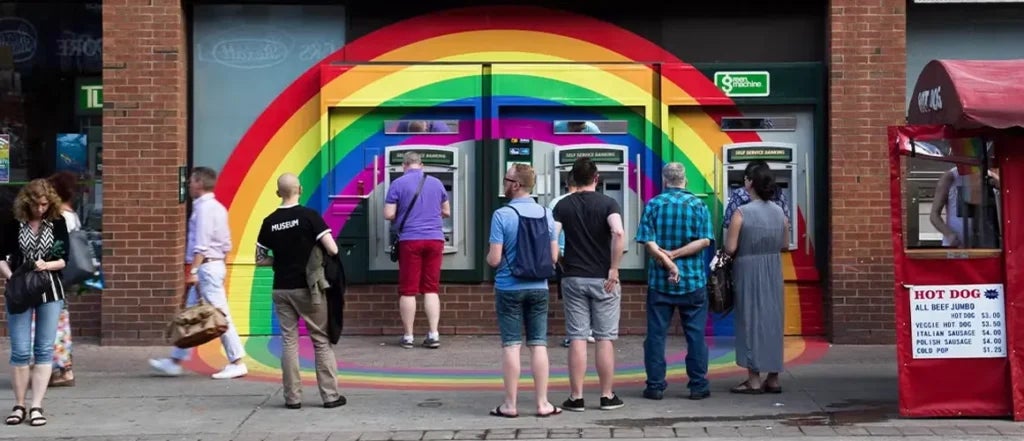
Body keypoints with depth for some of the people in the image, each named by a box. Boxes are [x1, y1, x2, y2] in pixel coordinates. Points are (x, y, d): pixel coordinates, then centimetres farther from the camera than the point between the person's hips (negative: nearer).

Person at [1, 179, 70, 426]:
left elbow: (64, 259, 2)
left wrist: (46, 265, -17)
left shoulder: (57, 223, 1)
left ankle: (36, 406, 3)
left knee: (44, 350, 0)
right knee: (20, 351, 0)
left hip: (50, 293, 1)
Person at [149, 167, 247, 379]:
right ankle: (175, 361, 18)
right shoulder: (217, 208, 16)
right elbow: (226, 244, 17)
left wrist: (194, 270, -23)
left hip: (206, 266, -10)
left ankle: (237, 362, -6)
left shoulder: (204, 207, -13)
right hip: (216, 264, 10)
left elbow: (201, 244, -20)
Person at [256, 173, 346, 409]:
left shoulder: (270, 222, 2)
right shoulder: (309, 216, -9)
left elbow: (260, 259, 7)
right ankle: (330, 395, 6)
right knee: (322, 340, 5)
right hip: (308, 288, -3)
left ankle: (293, 397, 8)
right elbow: (333, 250, -13)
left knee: (289, 341, 8)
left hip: (281, 289, 3)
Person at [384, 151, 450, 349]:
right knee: (431, 289, 7)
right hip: (435, 239, 3)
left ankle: (408, 336, 6)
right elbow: (446, 212, 18)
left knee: (408, 290, 3)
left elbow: (388, 214, -7)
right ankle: (433, 334, 1)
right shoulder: (436, 183, 9)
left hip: (410, 240, -3)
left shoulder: (398, 184, -4)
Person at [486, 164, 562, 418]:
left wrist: (489, 258, 8)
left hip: (509, 288, -3)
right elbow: (554, 256, 6)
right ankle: (542, 403, 9)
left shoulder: (502, 215, -13)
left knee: (511, 345, 2)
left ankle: (510, 405, 6)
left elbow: (494, 259, -14)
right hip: (538, 288, 3)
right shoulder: (546, 214, 1)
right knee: (538, 344, 7)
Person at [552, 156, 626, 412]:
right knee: (605, 339, 5)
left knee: (577, 338, 3)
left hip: (573, 278, 2)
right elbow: (618, 233, -22)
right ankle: (607, 396, 9)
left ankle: (576, 398, 3)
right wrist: (614, 269, -15)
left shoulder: (563, 206, 3)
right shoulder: (608, 204, -4)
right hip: (603, 279, -1)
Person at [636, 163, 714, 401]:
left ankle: (655, 385, 6)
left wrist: (667, 262, -12)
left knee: (656, 334, 5)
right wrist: (675, 255, -11)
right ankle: (698, 386, 8)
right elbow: (704, 240, -10)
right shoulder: (698, 205, 0)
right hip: (693, 281, 0)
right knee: (696, 334, 6)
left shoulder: (653, 205, -1)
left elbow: (649, 242, -10)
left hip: (660, 280, 0)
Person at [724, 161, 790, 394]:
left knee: (750, 320, 1)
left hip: (748, 270, -5)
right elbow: (784, 244, 11)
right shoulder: (779, 212, 3)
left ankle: (754, 379, 2)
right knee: (773, 319, 11)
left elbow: (730, 248, -15)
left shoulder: (741, 213, -14)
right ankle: (773, 378, 15)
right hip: (773, 272, 5)